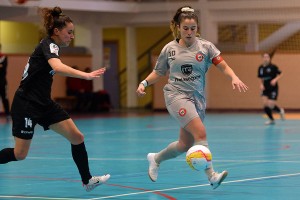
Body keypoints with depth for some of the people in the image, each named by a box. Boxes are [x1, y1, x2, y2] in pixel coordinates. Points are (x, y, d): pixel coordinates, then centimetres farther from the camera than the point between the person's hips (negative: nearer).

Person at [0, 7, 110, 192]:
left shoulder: (51, 46, 11)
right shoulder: (48, 45, -18)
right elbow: (58, 67, -40)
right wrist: (85, 75, -50)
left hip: (44, 104, 9)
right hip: (26, 105, -9)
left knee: (77, 137, -2)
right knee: (20, 154, -4)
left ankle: (87, 180, 6)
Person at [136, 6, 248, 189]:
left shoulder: (205, 46, 2)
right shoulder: (169, 49, 2)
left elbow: (223, 66, -4)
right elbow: (158, 72, 15)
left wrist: (234, 77, -23)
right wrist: (144, 83, -2)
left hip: (197, 98, 4)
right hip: (177, 96, -4)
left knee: (185, 144, 9)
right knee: (200, 132, -25)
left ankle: (156, 159, 36)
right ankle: (211, 175, -27)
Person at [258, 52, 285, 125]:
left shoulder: (273, 67, -11)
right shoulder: (260, 68, 3)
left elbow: (280, 74, -4)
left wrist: (275, 80, -21)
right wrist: (261, 84, -2)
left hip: (273, 88, -4)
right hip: (265, 89, 4)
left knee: (270, 105, -13)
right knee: (265, 104, -10)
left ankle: (280, 111, 22)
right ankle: (271, 120, 12)